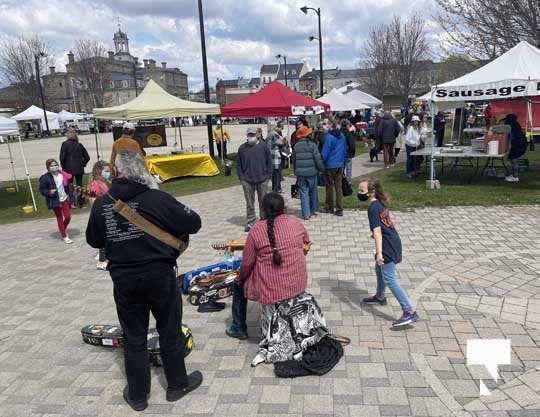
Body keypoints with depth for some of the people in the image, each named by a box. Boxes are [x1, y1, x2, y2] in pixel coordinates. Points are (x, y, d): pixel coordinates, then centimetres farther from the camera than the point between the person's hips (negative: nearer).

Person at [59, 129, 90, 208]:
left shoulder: (65, 144, -8)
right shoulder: (79, 144, 3)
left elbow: (62, 157, -12)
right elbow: (87, 157, 5)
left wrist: (63, 167, 1)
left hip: (69, 169, -3)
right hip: (79, 169, 4)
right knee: (79, 185, 12)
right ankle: (81, 202, 17)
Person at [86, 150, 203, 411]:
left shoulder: (101, 205, -2)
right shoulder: (156, 199, -13)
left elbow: (93, 240, 12)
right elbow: (193, 224, -8)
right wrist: (174, 222, 11)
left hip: (123, 280, 3)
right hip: (159, 275, -2)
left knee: (134, 338, 16)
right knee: (170, 331, 15)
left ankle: (137, 395, 29)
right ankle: (177, 384, 30)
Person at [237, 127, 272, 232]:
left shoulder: (263, 146, 0)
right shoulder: (242, 148, 3)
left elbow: (269, 161, 4)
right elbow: (238, 164, 8)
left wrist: (268, 175, -1)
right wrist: (241, 177, 1)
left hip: (262, 180, -1)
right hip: (247, 180, 1)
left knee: (263, 202, 9)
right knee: (249, 203, 7)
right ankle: (250, 223, 17)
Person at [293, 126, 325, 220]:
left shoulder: (296, 146, 1)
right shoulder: (312, 145, -8)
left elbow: (293, 160, 9)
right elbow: (318, 159, -9)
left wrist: (296, 171, 21)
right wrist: (322, 169, 2)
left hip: (300, 173, 1)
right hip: (312, 172, -1)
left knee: (303, 193, 3)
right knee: (313, 191, 16)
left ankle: (306, 214, 1)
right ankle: (315, 210, 27)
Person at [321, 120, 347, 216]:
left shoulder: (329, 137, -15)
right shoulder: (342, 136, 5)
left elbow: (325, 152, -15)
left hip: (330, 166, -5)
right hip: (340, 165, 6)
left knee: (329, 186, 8)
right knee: (339, 187, 7)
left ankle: (329, 207, 18)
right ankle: (339, 209, 6)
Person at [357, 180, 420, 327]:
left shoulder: (372, 208, -18)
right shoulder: (380, 204, 11)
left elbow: (377, 231, -25)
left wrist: (379, 253, -28)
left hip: (388, 246, -10)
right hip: (393, 240, 10)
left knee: (389, 279, -10)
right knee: (379, 269, 27)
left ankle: (410, 312, -12)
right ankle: (380, 297, 48)